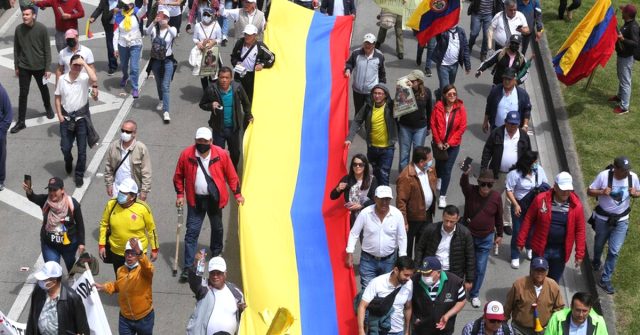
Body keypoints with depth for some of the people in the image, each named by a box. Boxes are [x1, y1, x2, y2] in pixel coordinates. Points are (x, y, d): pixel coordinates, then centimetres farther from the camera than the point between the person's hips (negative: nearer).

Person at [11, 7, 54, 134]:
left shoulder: (41, 28, -15)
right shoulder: (18, 29, -9)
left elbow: (47, 49, -10)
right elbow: (16, 49, 2)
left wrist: (47, 68, -10)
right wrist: (16, 66, 5)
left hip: (39, 66, -1)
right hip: (24, 67, 1)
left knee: (43, 90, 20)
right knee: (23, 94, 2)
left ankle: (48, 108, 48)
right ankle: (21, 121, 9)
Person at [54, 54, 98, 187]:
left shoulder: (84, 78, -10)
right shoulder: (62, 79, -3)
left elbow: (94, 79, -35)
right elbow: (58, 98, 5)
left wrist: (84, 63, -26)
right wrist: (59, 115, -2)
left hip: (81, 117, -2)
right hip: (66, 117, 2)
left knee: (82, 149, 4)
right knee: (65, 147, 7)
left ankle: (79, 175, 20)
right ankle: (68, 161, 42)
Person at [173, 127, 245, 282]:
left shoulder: (221, 154, -12)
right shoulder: (186, 154, -11)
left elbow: (231, 175, -2)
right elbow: (179, 176, 2)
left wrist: (237, 194, 1)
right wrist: (180, 195, -2)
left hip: (215, 199, 1)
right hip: (195, 199, -1)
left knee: (217, 228, 20)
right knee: (192, 232, -4)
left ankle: (216, 253, 47)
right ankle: (187, 267, -1)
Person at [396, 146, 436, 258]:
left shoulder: (430, 170, -1)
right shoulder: (406, 177, -27)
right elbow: (401, 201, -24)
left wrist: (432, 209, 16)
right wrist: (404, 222, -23)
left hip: (427, 215, 8)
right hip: (412, 218, -8)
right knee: (406, 246, 10)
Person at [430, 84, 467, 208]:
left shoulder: (460, 108, -12)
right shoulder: (438, 106, -11)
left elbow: (462, 128, -9)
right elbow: (433, 124, -5)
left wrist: (450, 143, -12)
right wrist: (438, 141, -8)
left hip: (453, 144, -2)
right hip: (438, 143, 2)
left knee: (447, 170, -4)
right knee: (439, 163, 23)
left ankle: (442, 196, 3)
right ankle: (439, 178, 56)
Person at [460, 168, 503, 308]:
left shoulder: (496, 197, -12)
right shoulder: (470, 191, -17)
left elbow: (499, 217, 2)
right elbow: (463, 184, -41)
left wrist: (499, 234, 10)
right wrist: (465, 174, -63)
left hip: (486, 239, 1)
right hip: (467, 235, 0)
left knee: (480, 269, 5)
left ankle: (474, 294, 23)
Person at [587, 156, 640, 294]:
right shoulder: (604, 176, -20)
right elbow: (589, 191, -11)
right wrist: (601, 192, -32)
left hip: (621, 220, 1)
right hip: (603, 219, -1)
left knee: (614, 251, -3)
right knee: (599, 244, 23)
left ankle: (605, 280, 10)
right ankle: (596, 262, 56)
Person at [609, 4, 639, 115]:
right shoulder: (627, 23, 3)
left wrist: (623, 39, -42)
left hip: (626, 58, -10)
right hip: (621, 55, 10)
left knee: (625, 81, -3)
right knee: (621, 78, 28)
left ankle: (624, 107, 3)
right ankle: (620, 96, 48)